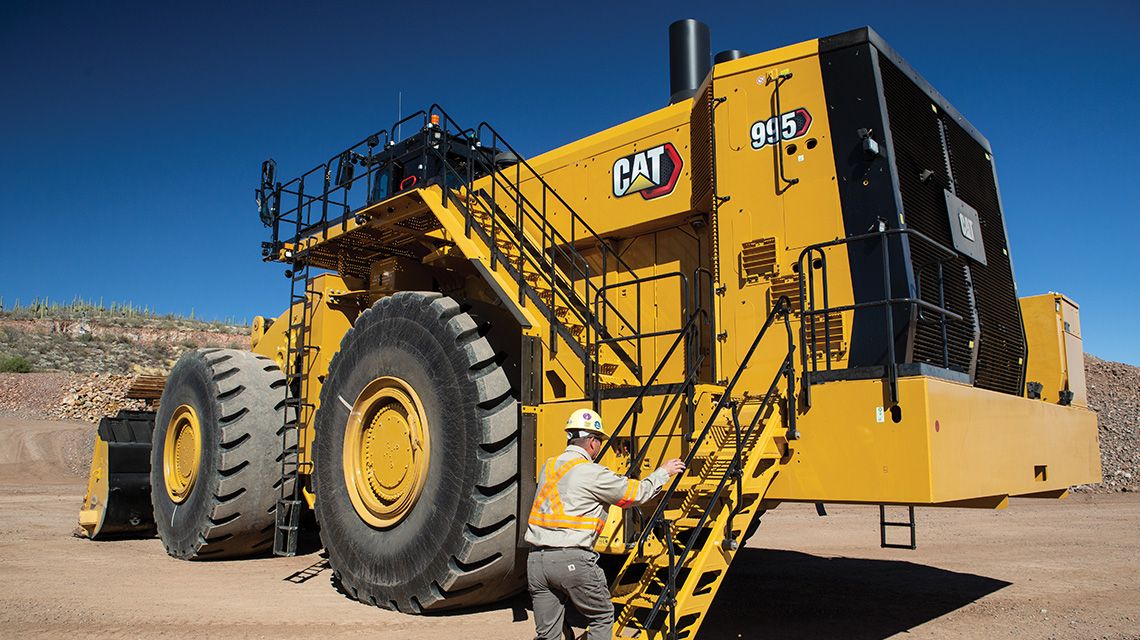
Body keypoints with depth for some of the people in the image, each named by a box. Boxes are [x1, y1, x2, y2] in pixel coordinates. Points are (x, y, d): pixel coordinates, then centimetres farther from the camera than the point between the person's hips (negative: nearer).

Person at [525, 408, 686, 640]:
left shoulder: (548, 467, 13)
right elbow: (638, 492, 0)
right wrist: (663, 472, 17)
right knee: (602, 617, 16)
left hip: (536, 558, 6)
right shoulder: (592, 474, -8)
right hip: (572, 559, -6)